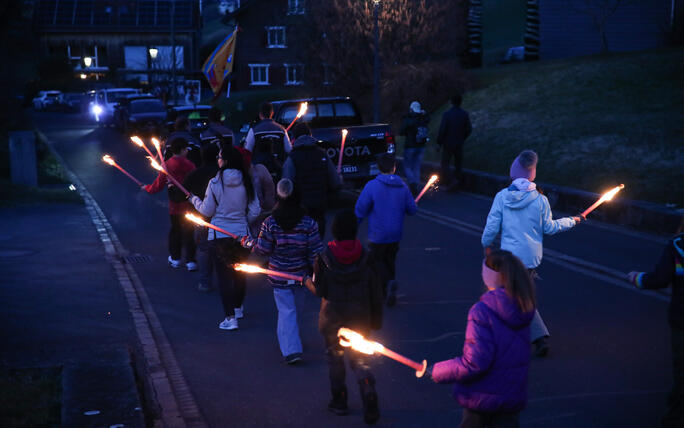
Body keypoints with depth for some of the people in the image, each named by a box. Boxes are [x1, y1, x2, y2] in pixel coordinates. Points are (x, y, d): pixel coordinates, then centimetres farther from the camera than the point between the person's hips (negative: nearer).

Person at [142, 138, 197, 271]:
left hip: (174, 206, 2)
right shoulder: (189, 165, -13)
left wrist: (146, 188, 19)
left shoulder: (167, 165, -6)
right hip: (188, 205, -2)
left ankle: (175, 259, 22)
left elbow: (158, 186, 0)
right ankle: (190, 261, 0)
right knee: (188, 232, 4)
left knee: (175, 230, 18)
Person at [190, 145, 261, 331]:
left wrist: (195, 200, 14)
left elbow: (207, 211, -5)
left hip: (219, 235, -3)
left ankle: (230, 317, -6)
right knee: (239, 273, 20)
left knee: (224, 275, 0)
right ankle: (238, 308, 37)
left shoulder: (215, 183, -12)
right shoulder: (246, 182, -4)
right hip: (241, 233, 3)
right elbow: (255, 211, 0)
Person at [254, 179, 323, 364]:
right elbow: (316, 251, -10)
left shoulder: (270, 223, -13)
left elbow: (263, 250, -8)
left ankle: (291, 349, -7)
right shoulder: (308, 222, -10)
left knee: (286, 310, 5)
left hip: (279, 276, -1)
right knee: (297, 308, 21)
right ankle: (291, 342, 40)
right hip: (300, 274, 1)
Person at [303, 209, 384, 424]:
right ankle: (370, 401, -11)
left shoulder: (324, 258, -11)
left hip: (332, 318, -2)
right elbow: (376, 291, -1)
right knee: (360, 360, 7)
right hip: (359, 318, 2)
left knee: (334, 356, 17)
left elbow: (318, 290, -9)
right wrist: (376, 320, 8)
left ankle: (339, 401, 23)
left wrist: (307, 281, 13)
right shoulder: (365, 257, -5)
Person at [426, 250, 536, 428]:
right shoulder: (522, 308, -1)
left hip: (483, 396, -5)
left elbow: (475, 362, -24)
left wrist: (437, 372, -12)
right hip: (513, 396, 6)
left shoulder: (482, 311, -23)